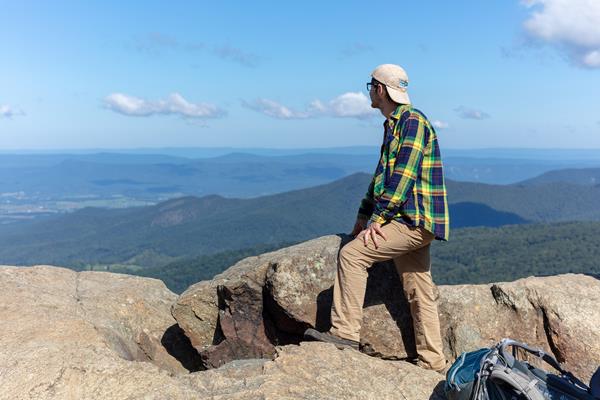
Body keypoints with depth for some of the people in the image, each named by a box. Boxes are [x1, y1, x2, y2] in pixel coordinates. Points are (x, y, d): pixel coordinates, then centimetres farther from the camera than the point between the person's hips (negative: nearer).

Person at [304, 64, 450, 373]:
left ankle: (344, 333, -10)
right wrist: (364, 214, 18)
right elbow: (382, 174, 23)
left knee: (352, 254, -16)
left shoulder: (413, 121, -10)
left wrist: (379, 217, -20)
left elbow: (403, 176, -20)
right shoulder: (394, 125, 21)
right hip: (410, 221, 10)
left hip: (415, 221, -10)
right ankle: (432, 363, 21)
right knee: (419, 293, 12)